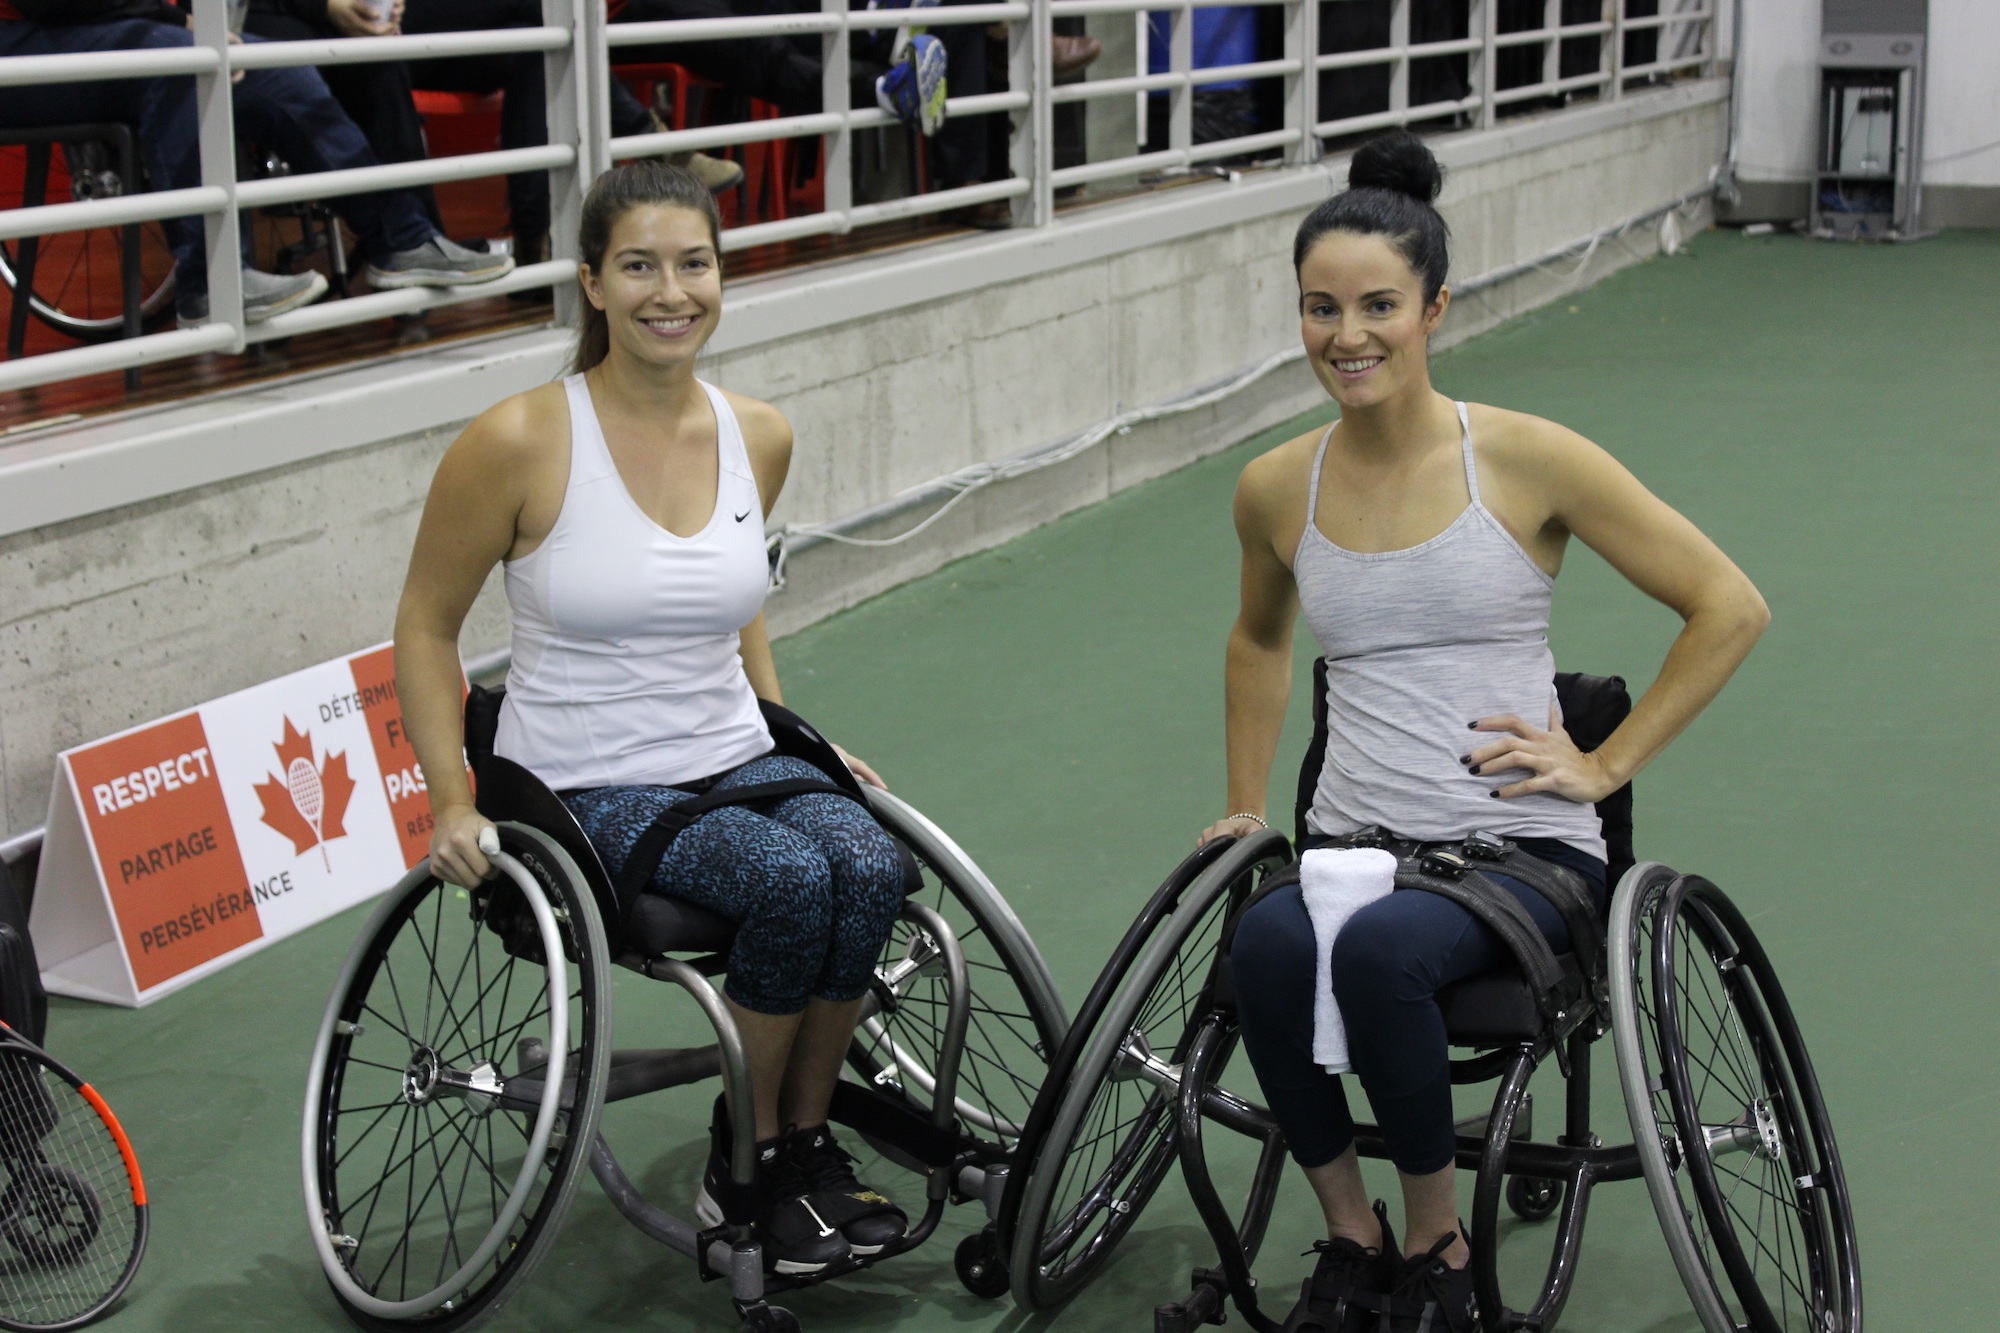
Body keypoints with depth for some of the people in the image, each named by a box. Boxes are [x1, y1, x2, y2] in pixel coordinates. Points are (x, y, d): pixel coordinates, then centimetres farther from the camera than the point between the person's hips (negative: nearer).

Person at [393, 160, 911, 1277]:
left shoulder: (758, 437, 3)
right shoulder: (521, 443, -13)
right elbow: (426, 627, -2)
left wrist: (799, 739, 16)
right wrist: (452, 803, -10)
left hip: (735, 760, 5)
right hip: (589, 789, -5)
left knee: (871, 869, -25)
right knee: (792, 884, -29)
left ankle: (808, 1143, -4)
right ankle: (747, 1163, -6)